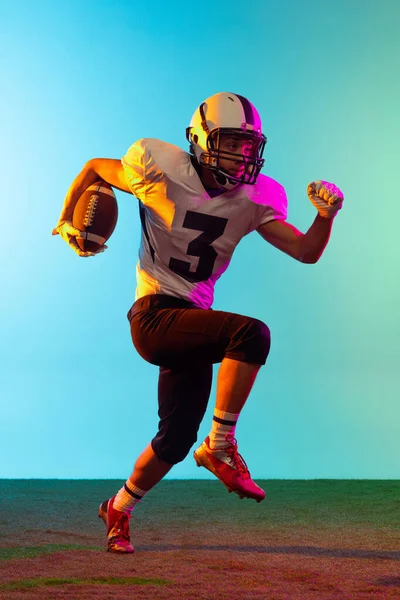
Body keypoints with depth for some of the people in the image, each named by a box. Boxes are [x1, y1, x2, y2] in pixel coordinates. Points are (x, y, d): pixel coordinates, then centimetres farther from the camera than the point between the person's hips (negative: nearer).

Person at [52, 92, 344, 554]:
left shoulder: (253, 200, 3)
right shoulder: (161, 170, -9)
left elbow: (306, 252, -1)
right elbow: (94, 168, 7)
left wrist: (325, 216, -19)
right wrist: (67, 221, 10)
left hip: (193, 322, 6)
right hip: (155, 316, -6)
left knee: (176, 439, 8)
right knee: (251, 334, -29)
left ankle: (118, 511, 32)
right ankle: (221, 447, -20)